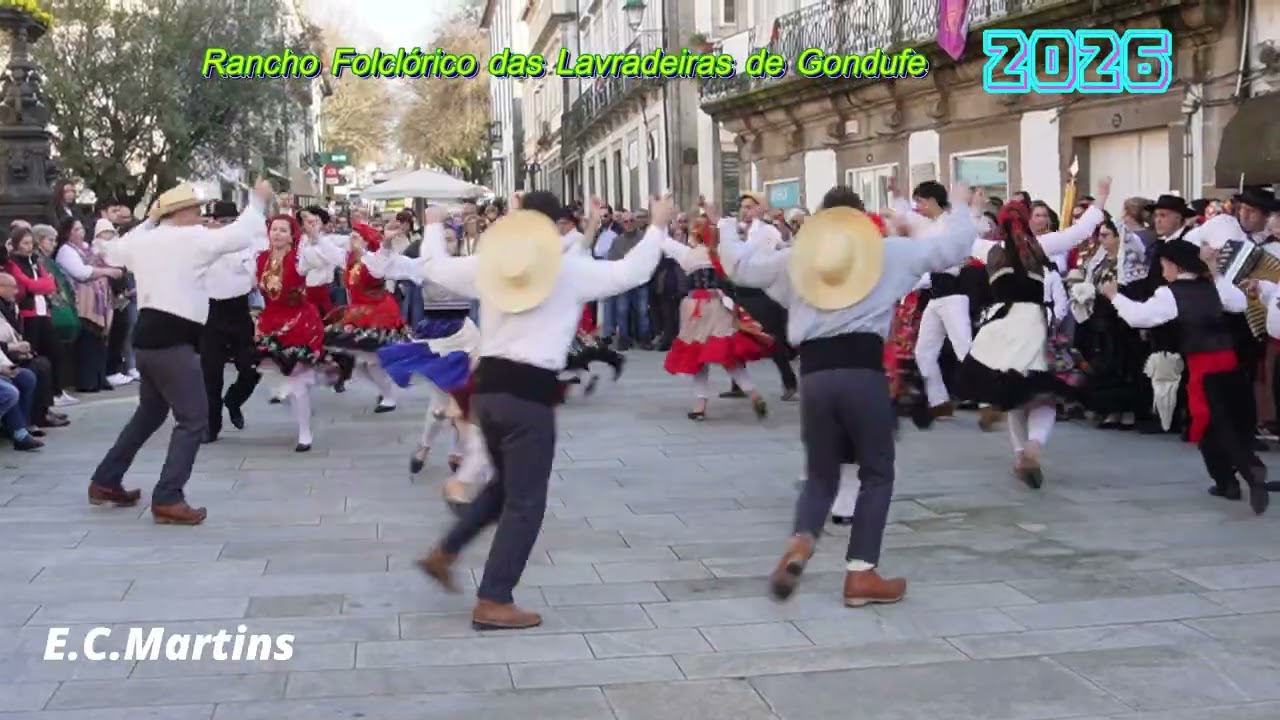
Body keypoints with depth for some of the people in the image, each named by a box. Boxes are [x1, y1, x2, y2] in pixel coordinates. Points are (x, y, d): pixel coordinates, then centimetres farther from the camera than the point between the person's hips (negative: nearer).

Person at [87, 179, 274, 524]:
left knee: (149, 413, 24)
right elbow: (242, 234, -11)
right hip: (172, 341, -9)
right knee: (193, 419, -4)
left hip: (149, 337, 9)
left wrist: (148, 221, 37)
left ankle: (105, 481, 30)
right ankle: (167, 499, -9)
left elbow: (113, 253, 34)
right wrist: (258, 200, 3)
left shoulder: (143, 241, 13)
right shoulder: (192, 239, -9)